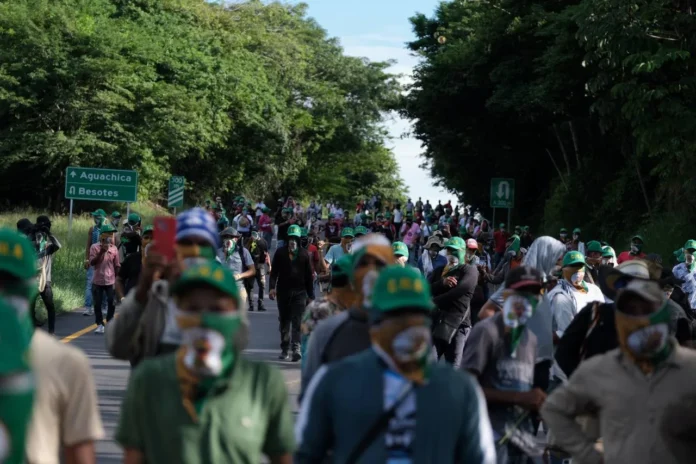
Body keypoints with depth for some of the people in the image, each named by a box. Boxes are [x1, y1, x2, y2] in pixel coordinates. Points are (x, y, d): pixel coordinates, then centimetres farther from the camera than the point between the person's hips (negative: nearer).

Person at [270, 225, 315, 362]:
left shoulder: (304, 254, 6)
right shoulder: (280, 253, 7)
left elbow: (309, 276, 9)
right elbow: (274, 271, 5)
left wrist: (310, 295, 7)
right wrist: (272, 287, -10)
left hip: (299, 292, -1)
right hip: (283, 292, 2)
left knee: (297, 322, -12)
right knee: (284, 322, 9)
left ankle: (296, 348, -21)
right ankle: (284, 349, 18)